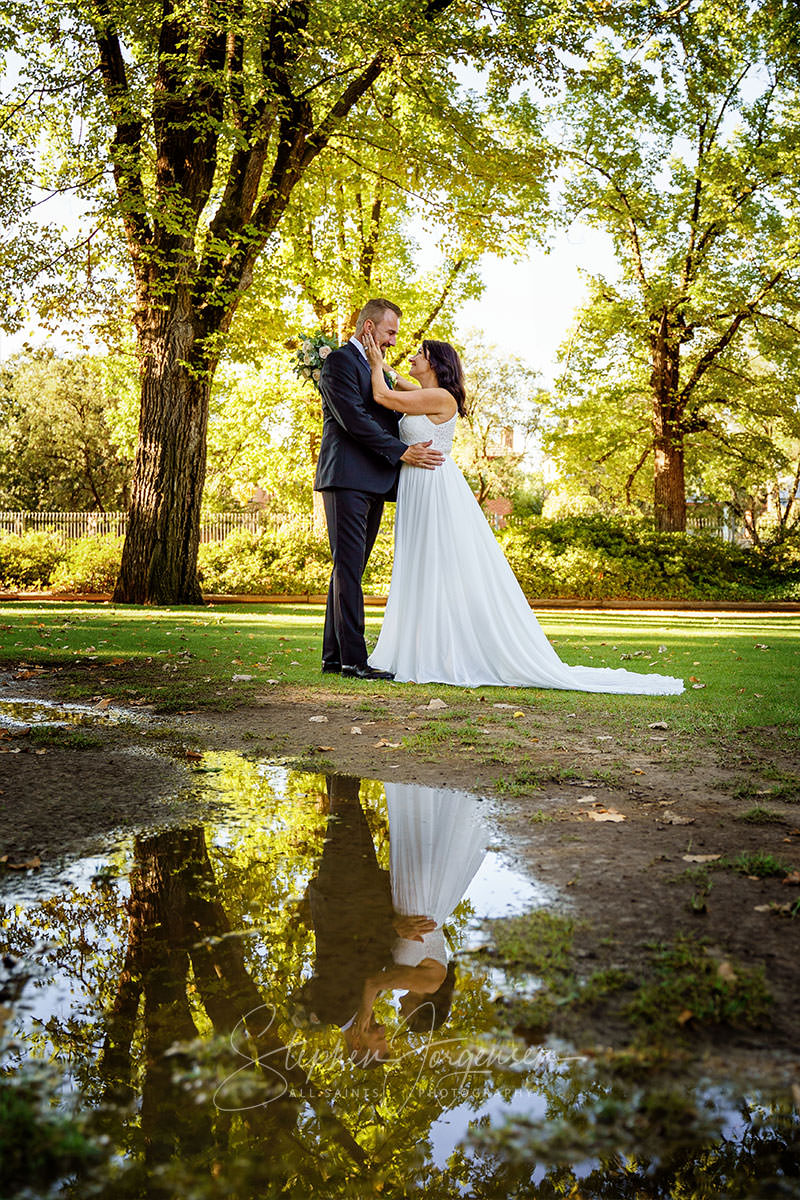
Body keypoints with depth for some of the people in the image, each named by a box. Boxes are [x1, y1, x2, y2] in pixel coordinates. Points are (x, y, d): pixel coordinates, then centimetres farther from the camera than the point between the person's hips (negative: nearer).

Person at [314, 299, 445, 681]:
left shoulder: (377, 368, 24)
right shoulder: (339, 361, -4)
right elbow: (353, 419, -15)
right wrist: (402, 452, -15)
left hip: (373, 484, 9)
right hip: (347, 478, -9)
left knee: (349, 569, 9)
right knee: (349, 567, -10)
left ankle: (334, 655, 13)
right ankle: (353, 659, -10)